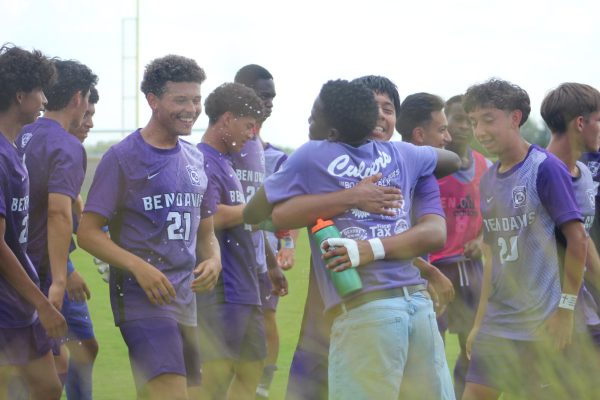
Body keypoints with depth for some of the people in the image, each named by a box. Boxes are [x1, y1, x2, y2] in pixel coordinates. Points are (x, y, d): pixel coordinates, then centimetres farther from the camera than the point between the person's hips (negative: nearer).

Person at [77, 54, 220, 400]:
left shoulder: (195, 159, 15)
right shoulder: (123, 157, -5)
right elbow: (88, 233, -8)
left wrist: (213, 260, 0)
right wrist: (138, 266, -21)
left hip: (186, 300, 7)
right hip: (143, 299, -7)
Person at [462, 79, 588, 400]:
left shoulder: (545, 168, -9)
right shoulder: (488, 180, 11)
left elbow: (577, 239, -11)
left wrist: (565, 309, -14)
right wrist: (480, 322, 14)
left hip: (543, 324, -6)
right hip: (497, 322, 7)